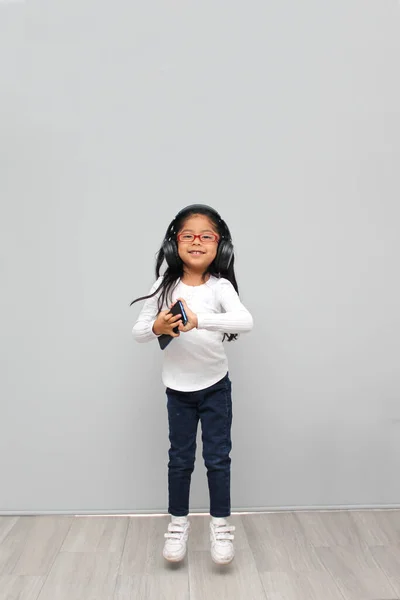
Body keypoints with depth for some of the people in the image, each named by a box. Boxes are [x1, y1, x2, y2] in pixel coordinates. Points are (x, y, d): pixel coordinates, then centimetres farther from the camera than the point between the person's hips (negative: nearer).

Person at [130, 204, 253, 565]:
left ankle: (220, 524, 31)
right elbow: (138, 331, -3)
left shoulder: (220, 287, -14)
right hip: (178, 388, 2)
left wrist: (197, 320, -42)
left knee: (218, 457, 10)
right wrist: (156, 327, -25)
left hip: (216, 386, -1)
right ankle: (178, 522, 36)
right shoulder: (165, 286, -7)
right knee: (180, 458, 15)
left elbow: (246, 321, -32)